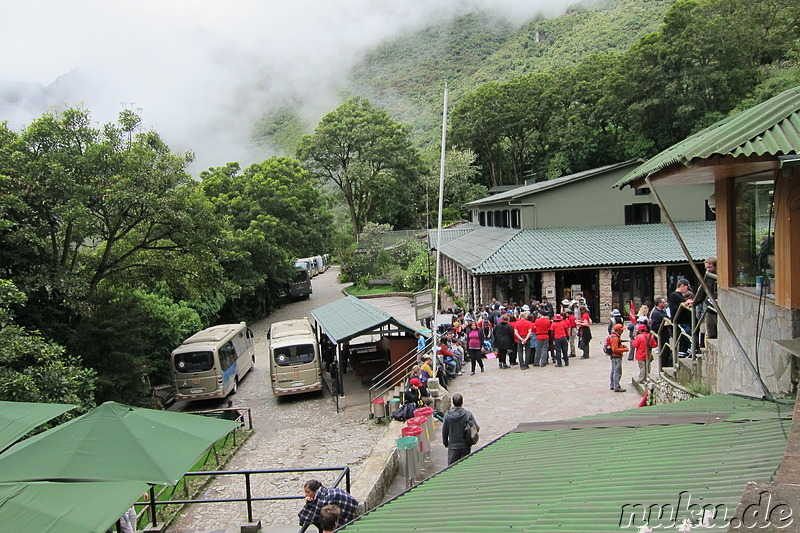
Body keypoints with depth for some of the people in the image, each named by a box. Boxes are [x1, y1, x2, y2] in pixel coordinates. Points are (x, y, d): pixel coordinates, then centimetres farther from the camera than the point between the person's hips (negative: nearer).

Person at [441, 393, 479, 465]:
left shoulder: (447, 415, -9)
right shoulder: (468, 414, -12)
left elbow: (444, 432, 0)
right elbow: (476, 428, -8)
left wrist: (445, 443, 16)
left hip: (453, 446, 0)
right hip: (465, 446, 0)